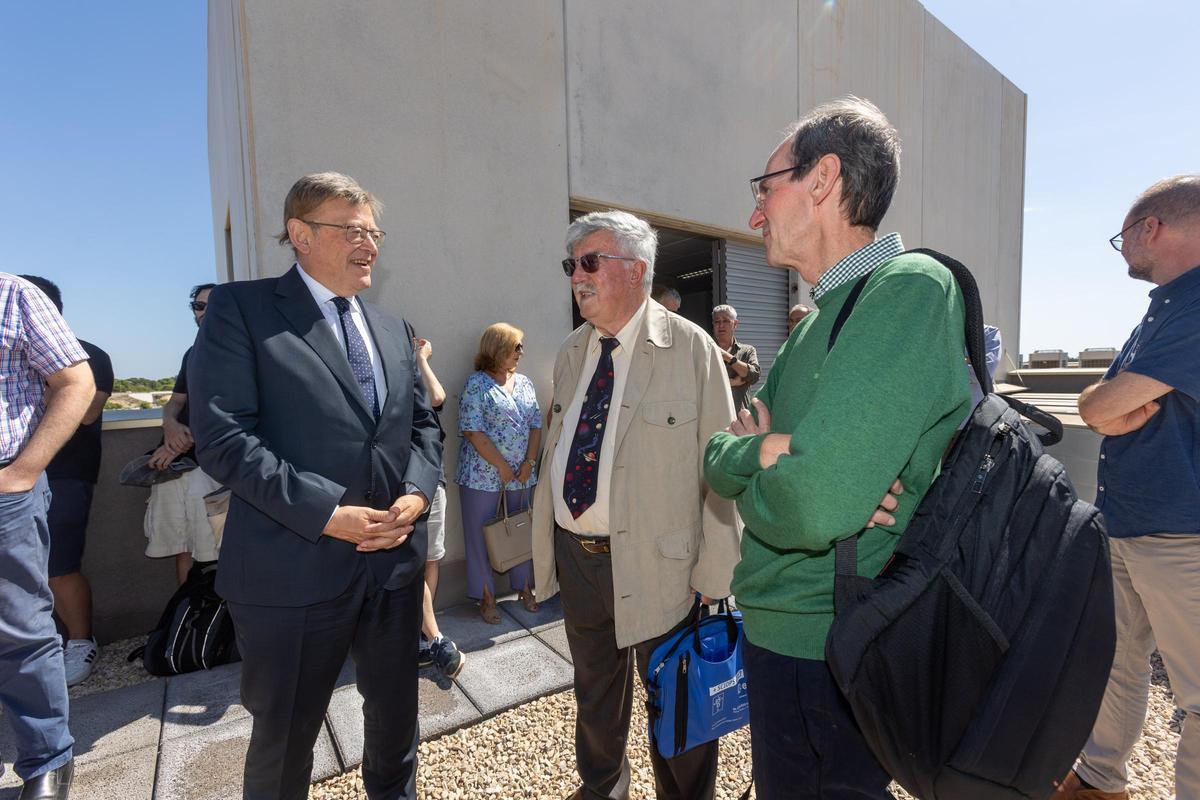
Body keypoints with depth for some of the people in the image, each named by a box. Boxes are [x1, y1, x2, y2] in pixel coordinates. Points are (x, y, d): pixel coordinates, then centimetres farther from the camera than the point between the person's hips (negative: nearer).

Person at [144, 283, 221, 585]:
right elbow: (175, 402, 22)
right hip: (172, 464, 6)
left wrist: (187, 442, -14)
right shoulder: (192, 353, 20)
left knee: (214, 552, -7)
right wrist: (170, 424, -2)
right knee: (181, 548, 8)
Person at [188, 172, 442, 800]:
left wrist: (417, 492, -6)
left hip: (395, 558, 6)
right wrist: (325, 512, -20)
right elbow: (222, 437, -15)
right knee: (285, 734, 17)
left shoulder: (393, 329, 12)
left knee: (395, 714, 24)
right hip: (294, 567, -5)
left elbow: (424, 423, 12)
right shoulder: (242, 308, -6)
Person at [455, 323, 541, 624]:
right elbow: (473, 432, -15)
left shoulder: (524, 383, 9)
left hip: (522, 474, 5)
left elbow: (536, 425, 7)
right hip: (483, 474, -5)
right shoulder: (476, 383, -9)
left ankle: (525, 587, 32)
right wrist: (503, 468, -14)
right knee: (482, 535, 7)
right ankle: (486, 597, 23)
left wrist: (529, 463, -4)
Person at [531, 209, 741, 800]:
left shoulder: (692, 349, -12)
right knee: (593, 689, 26)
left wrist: (713, 572, -13)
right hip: (574, 556, 6)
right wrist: (544, 542, 12)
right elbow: (552, 454, 11)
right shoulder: (570, 354, 6)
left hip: (655, 564, -5)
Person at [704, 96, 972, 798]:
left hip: (827, 646, -8)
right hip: (778, 628, 8)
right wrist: (769, 452, -15)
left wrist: (756, 456, -11)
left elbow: (812, 508, -31)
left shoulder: (911, 287, -20)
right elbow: (718, 460, 5)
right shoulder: (823, 319, 8)